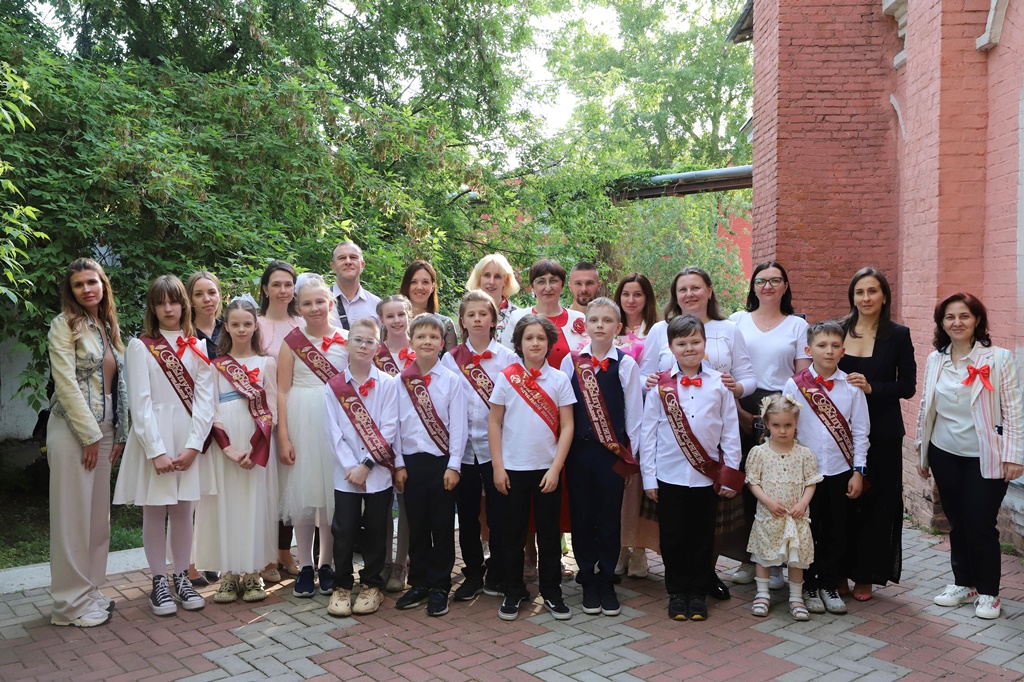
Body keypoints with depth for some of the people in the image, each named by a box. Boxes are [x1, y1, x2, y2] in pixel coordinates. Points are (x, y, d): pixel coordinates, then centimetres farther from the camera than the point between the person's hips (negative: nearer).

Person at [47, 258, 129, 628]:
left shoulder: (110, 327, 14)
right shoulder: (64, 325, -5)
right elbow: (66, 383, -12)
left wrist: (119, 433, 8)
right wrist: (90, 435, -14)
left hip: (104, 430, 7)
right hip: (73, 429, -6)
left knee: (98, 514, 10)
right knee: (73, 516, -1)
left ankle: (90, 591, 21)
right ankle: (72, 602, 8)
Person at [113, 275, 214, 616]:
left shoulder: (197, 347, 8)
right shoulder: (140, 346, 0)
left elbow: (204, 399, 1)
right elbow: (141, 402, -7)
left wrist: (193, 445, -9)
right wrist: (157, 451, -14)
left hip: (189, 438, 2)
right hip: (153, 437, -2)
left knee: (183, 511, 9)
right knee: (155, 511, 5)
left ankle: (181, 577, 21)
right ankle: (159, 582, 16)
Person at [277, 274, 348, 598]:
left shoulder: (346, 340, 3)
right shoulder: (292, 341, 2)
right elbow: (282, 391, 0)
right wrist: (283, 437, -6)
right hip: (301, 423, 0)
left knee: (332, 492, 5)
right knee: (302, 491, 5)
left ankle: (326, 564, 20)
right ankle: (305, 566, 18)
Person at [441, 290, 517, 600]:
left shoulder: (507, 357, 1)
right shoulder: (450, 359, 5)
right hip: (462, 446, 2)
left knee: (497, 511, 4)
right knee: (467, 513, 9)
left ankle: (496, 574, 18)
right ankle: (473, 573, 22)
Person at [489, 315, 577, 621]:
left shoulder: (559, 379, -2)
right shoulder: (506, 377, -2)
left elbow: (567, 426, -2)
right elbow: (494, 423, 0)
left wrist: (556, 468, -9)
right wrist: (497, 466, -5)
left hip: (547, 469, 0)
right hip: (513, 468, 0)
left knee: (549, 533, 8)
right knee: (513, 534, 8)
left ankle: (551, 592, 22)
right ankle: (514, 592, 23)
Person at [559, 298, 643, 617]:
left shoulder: (627, 365, -1)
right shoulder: (571, 362, 3)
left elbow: (634, 414, 1)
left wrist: (629, 453, -1)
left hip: (613, 453, -1)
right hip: (578, 450, 1)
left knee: (610, 518, 6)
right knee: (581, 516, 8)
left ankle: (606, 582, 20)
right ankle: (587, 580, 22)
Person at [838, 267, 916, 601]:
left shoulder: (898, 335, 0)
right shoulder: (838, 330, 5)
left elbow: (907, 386, -3)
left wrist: (871, 388, -17)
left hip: (881, 432, -1)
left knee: (876, 502, 3)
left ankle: (866, 576, 16)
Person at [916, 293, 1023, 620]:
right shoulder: (934, 360, 4)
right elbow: (926, 408, 9)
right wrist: (922, 452, 11)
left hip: (986, 457, -4)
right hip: (945, 455, 4)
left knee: (981, 524, -1)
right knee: (957, 522, 12)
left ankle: (988, 593, 17)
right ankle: (963, 584, 27)